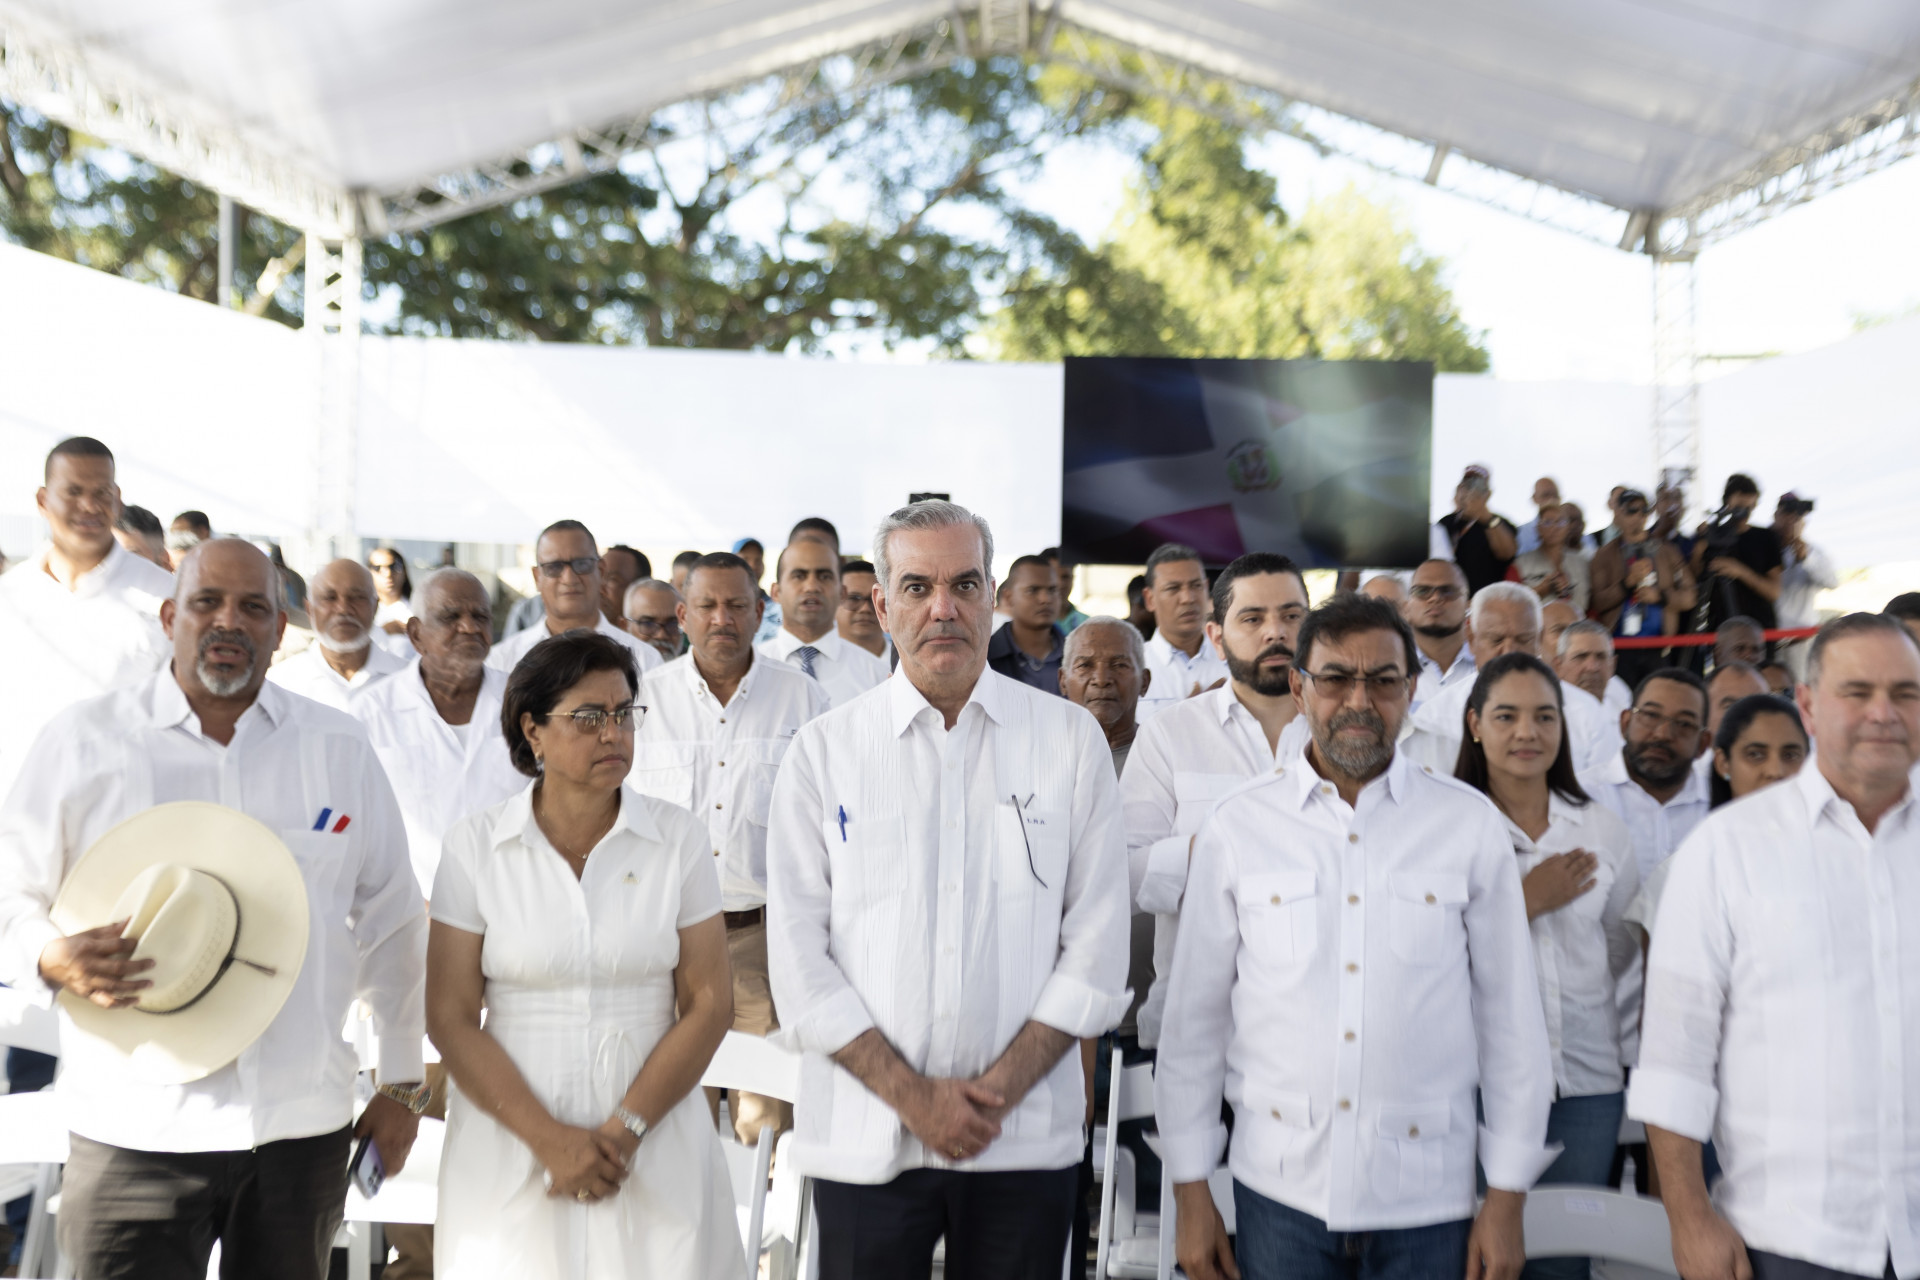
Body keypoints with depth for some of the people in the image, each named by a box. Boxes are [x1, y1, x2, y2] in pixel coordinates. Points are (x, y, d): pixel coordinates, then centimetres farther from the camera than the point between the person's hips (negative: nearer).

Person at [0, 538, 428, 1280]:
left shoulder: (339, 749, 7)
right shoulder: (85, 740, 2)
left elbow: (391, 920, 11)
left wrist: (401, 1082, 11)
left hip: (304, 1127, 2)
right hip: (137, 1134, -2)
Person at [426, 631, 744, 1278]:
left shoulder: (677, 837, 0)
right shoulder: (475, 847, -1)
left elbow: (708, 1004, -2)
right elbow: (450, 1017, -4)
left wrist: (621, 1131, -11)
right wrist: (550, 1139, -12)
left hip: (655, 1145, 0)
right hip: (511, 1144, 0)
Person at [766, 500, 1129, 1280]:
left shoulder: (1071, 739, 1)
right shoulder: (824, 751, 1)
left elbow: (1097, 948, 0)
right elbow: (799, 959, -2)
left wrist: (999, 1090, -8)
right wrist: (913, 1095, -8)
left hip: (1027, 1135, 0)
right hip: (865, 1142, 0)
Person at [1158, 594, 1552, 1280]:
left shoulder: (1469, 824, -1)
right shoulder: (1238, 826, -1)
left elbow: (1511, 1018, 3)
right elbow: (1194, 1018, 4)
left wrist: (1507, 1197, 2)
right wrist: (1190, 1191, 4)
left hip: (1428, 1197, 0)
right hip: (1280, 1190, 0)